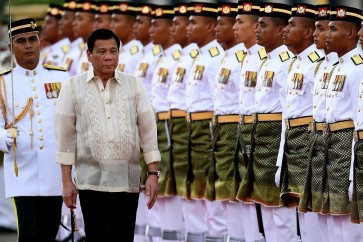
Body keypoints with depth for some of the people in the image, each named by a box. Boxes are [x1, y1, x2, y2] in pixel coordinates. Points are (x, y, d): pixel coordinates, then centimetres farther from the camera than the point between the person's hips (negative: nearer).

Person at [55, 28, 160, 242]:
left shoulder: (134, 85, 7)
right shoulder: (73, 87, 3)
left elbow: (148, 131, 7)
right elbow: (66, 136, 3)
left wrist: (153, 174, 0)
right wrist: (67, 181, 0)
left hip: (127, 181, 1)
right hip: (91, 181, -1)